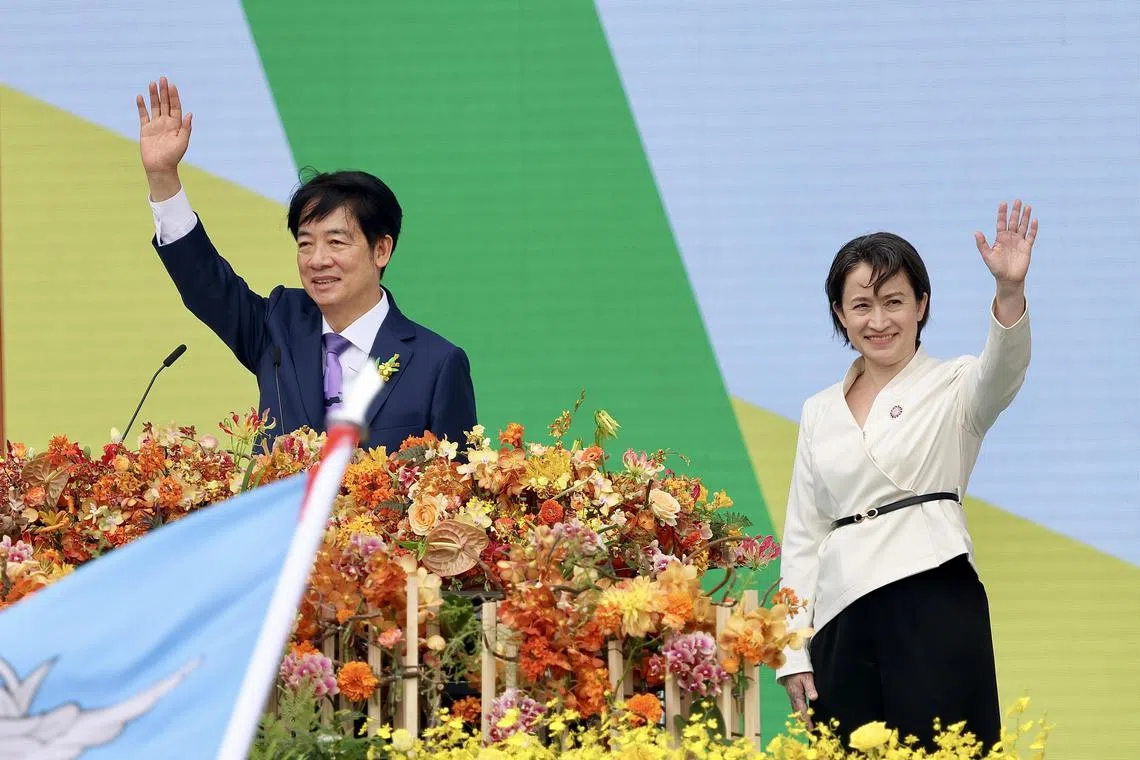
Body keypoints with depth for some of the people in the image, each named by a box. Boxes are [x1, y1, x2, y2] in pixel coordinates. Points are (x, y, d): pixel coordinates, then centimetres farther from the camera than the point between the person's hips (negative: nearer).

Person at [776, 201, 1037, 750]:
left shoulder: (951, 388, 6)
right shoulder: (819, 413, 18)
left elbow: (1002, 370, -18)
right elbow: (802, 537, 18)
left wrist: (1010, 290, -38)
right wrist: (794, 654, 10)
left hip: (934, 602, -4)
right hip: (844, 620, 4)